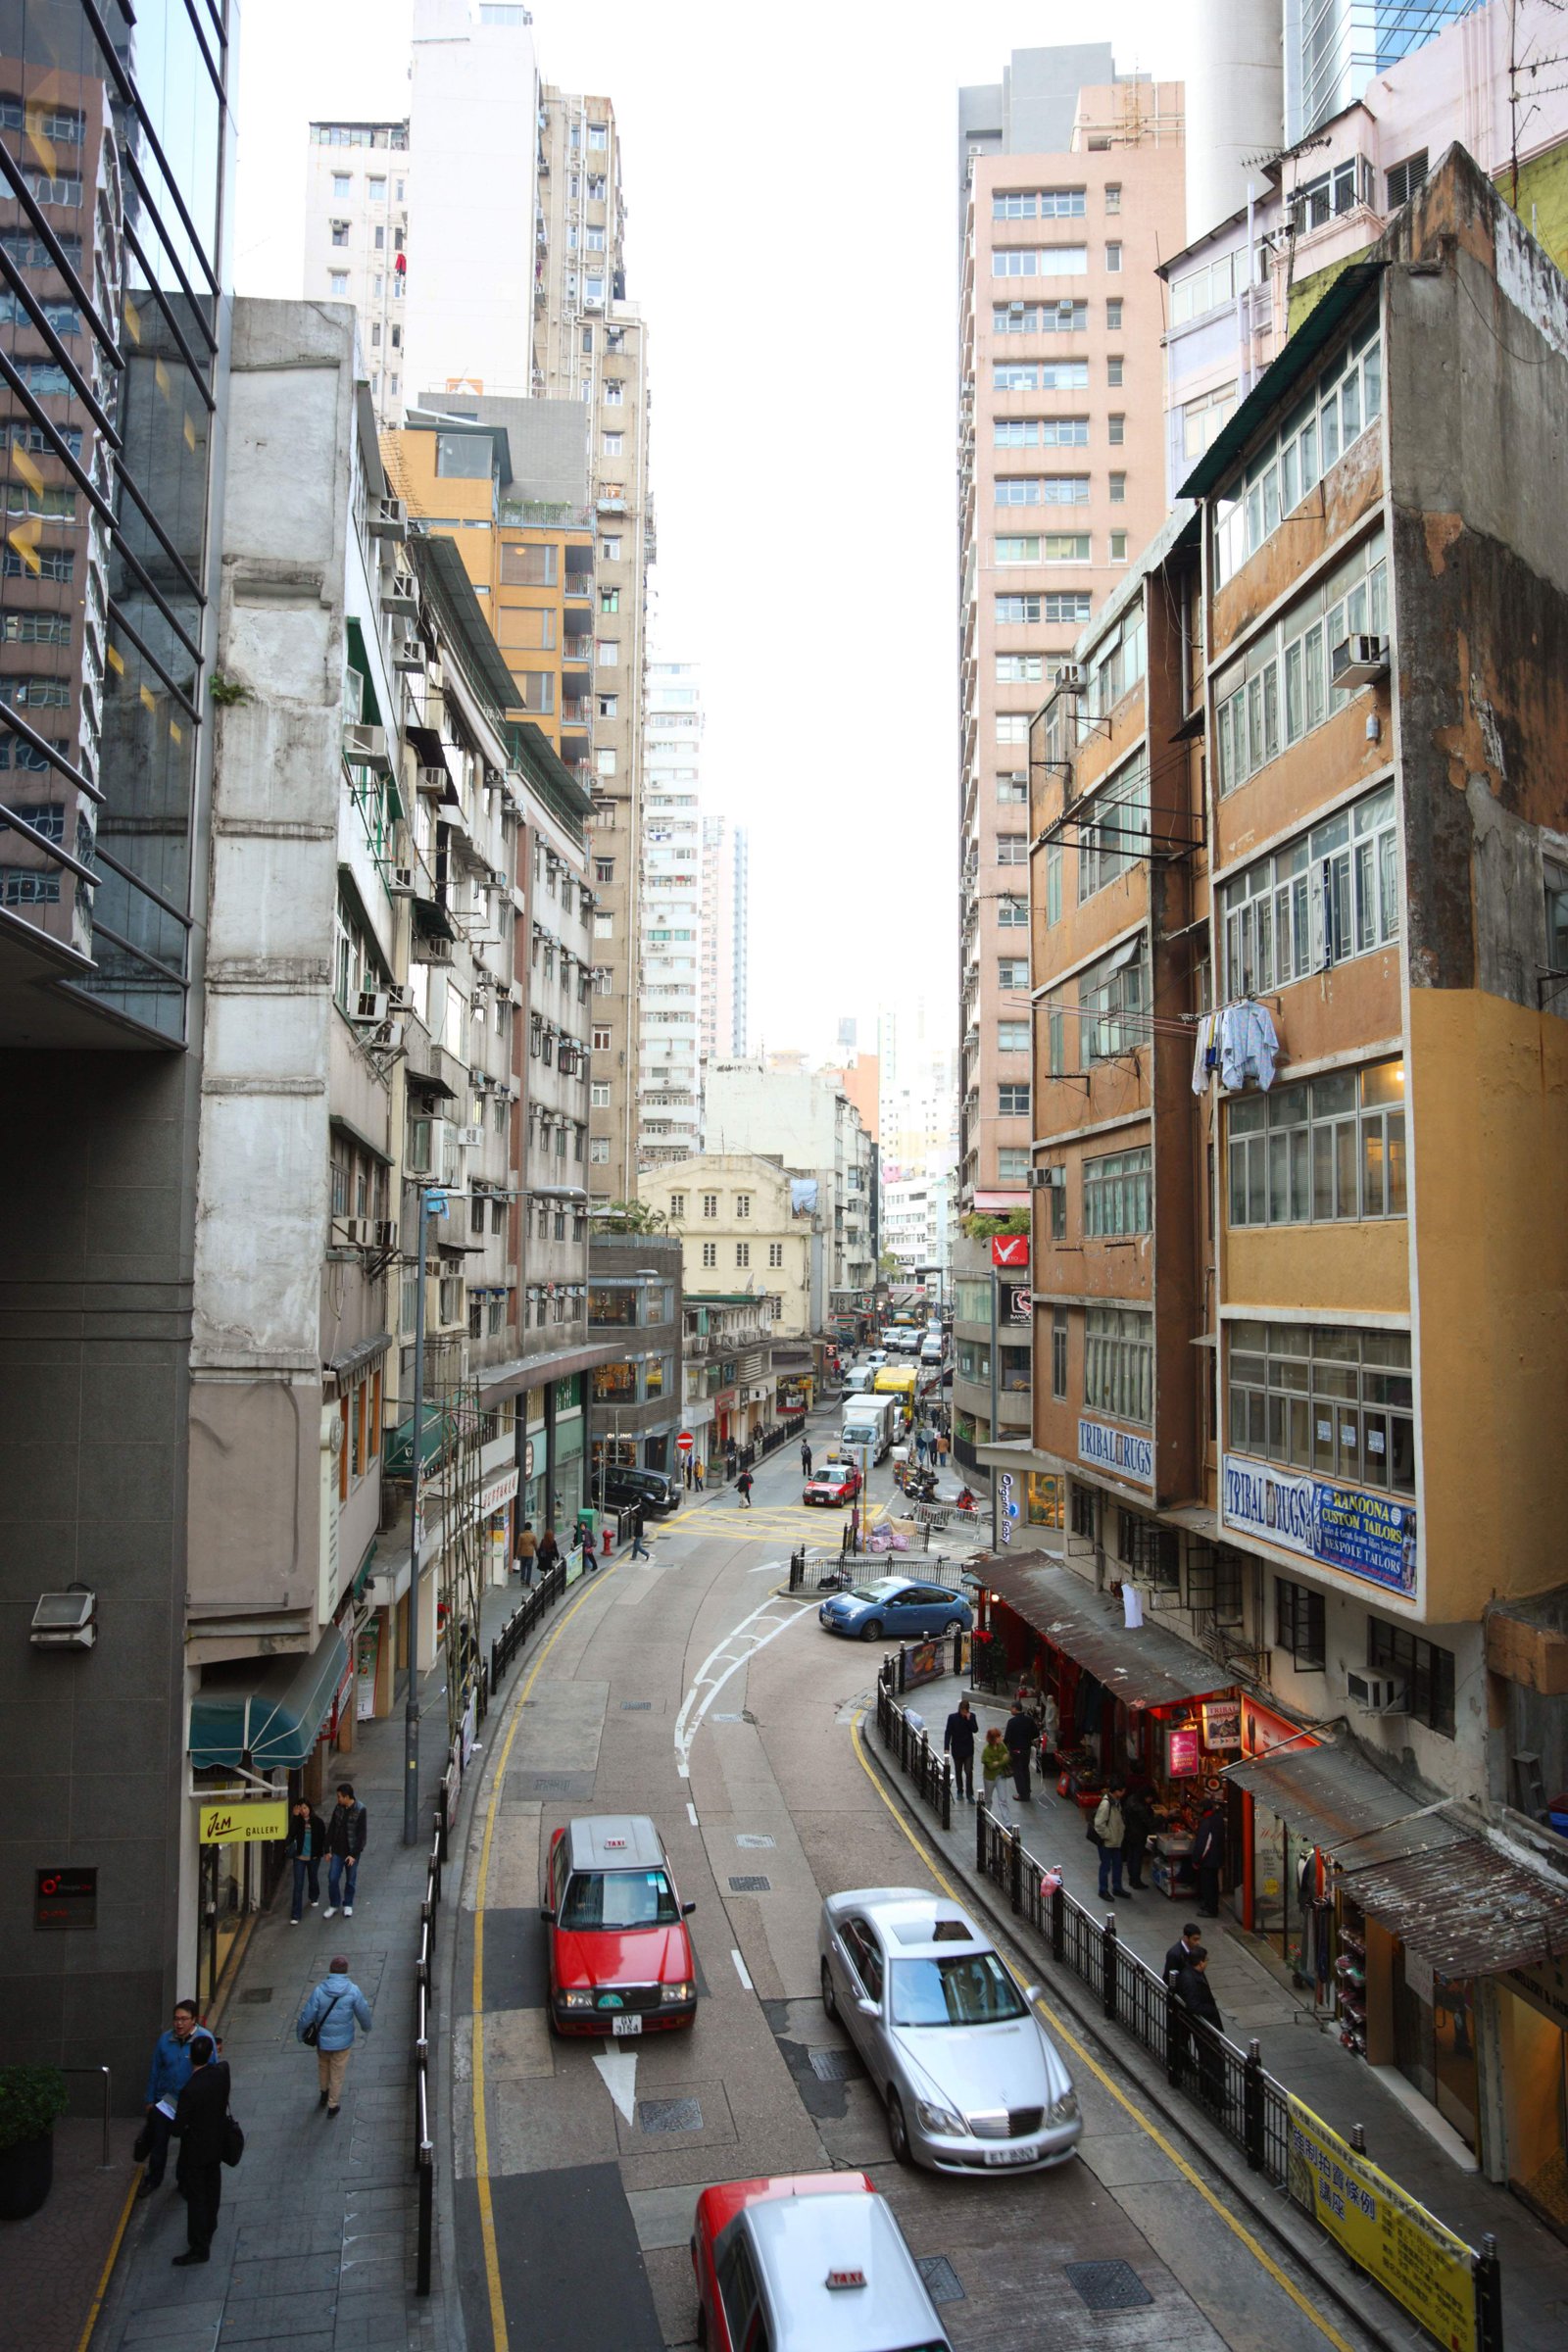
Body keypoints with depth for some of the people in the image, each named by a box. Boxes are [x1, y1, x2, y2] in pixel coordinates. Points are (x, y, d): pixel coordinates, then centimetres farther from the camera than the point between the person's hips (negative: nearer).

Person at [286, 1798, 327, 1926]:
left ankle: (314, 1898, 53)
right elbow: (291, 1833, -28)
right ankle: (296, 1915, 0)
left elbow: (323, 1838, -4)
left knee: (313, 1879, 23)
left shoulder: (317, 1821, -10)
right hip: (299, 1857, -1)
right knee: (298, 1886, -4)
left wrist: (326, 1852, -8)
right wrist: (295, 1816, -32)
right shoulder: (297, 1821, -10)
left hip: (313, 1857, 1)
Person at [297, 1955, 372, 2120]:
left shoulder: (319, 1990, -21)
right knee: (337, 2073, 19)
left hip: (322, 2039, 1)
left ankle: (324, 2094, 49)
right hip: (343, 2041, -1)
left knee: (323, 2065, 30)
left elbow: (307, 2015, -17)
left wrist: (300, 2032, 4)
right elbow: (363, 2013, -7)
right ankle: (332, 2106, 32)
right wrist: (367, 2026, 14)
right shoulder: (353, 1991, -19)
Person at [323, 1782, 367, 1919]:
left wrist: (354, 1854, -17)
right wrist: (328, 1849, 2)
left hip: (352, 1852, -4)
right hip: (337, 1851, 4)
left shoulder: (360, 1810, -18)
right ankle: (333, 1905, 22)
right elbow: (331, 1828, 4)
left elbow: (362, 1834, -16)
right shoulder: (338, 1808, -3)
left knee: (350, 1880, 10)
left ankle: (348, 1905, 29)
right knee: (332, 1878, 3)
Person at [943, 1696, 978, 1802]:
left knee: (969, 1771, -5)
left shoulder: (971, 1717, -5)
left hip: (968, 1749, 0)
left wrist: (969, 1719, -25)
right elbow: (948, 1733, -10)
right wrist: (946, 1748, -15)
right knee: (958, 1771, 13)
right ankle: (960, 1790, 30)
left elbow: (975, 1730, -12)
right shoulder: (952, 1717, -11)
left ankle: (969, 1794, 4)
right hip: (957, 1749, 0)